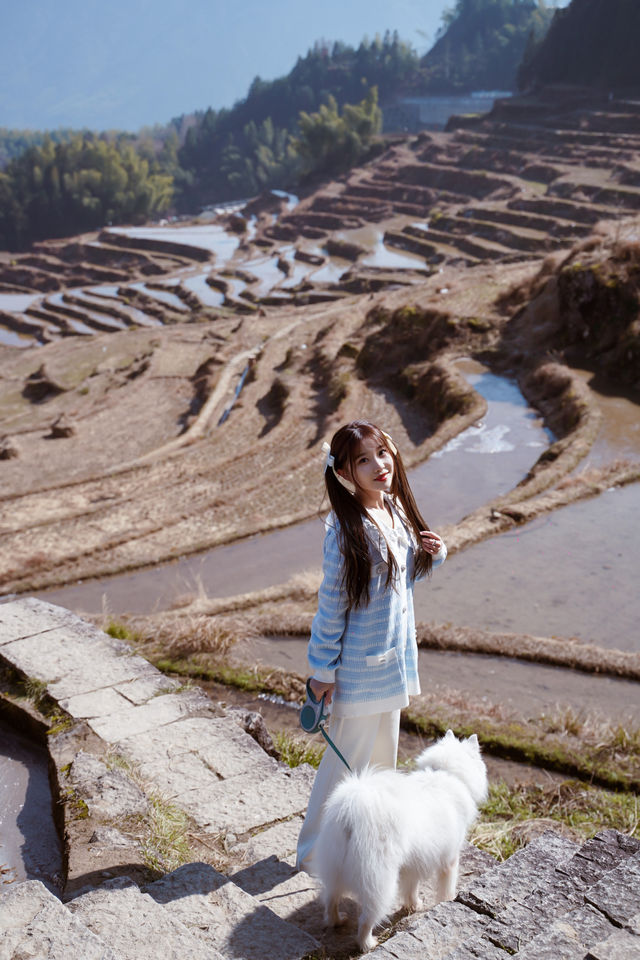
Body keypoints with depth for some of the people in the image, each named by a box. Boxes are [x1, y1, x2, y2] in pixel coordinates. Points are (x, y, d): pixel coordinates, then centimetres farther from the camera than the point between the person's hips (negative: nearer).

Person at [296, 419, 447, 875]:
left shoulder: (396, 511, 1)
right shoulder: (346, 529, -22)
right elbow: (332, 602, -17)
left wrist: (435, 552, -6)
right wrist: (322, 669, -12)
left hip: (394, 657, 8)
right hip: (360, 665, -8)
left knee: (383, 753, 22)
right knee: (347, 759, 4)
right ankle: (313, 851, 22)